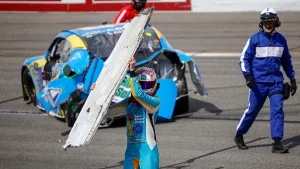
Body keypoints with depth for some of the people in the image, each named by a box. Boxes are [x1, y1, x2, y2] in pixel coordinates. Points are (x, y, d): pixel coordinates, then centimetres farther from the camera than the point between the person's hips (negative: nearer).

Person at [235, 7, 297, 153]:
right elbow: (244, 59, -2)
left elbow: (286, 61, 21)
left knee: (277, 110, -8)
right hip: (258, 82, -3)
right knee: (252, 110, 3)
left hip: (276, 82, 3)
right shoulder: (255, 39, -3)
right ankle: (239, 136, 23)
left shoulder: (281, 40, 9)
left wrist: (292, 79, 19)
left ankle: (277, 143, -10)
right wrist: (247, 75, -16)